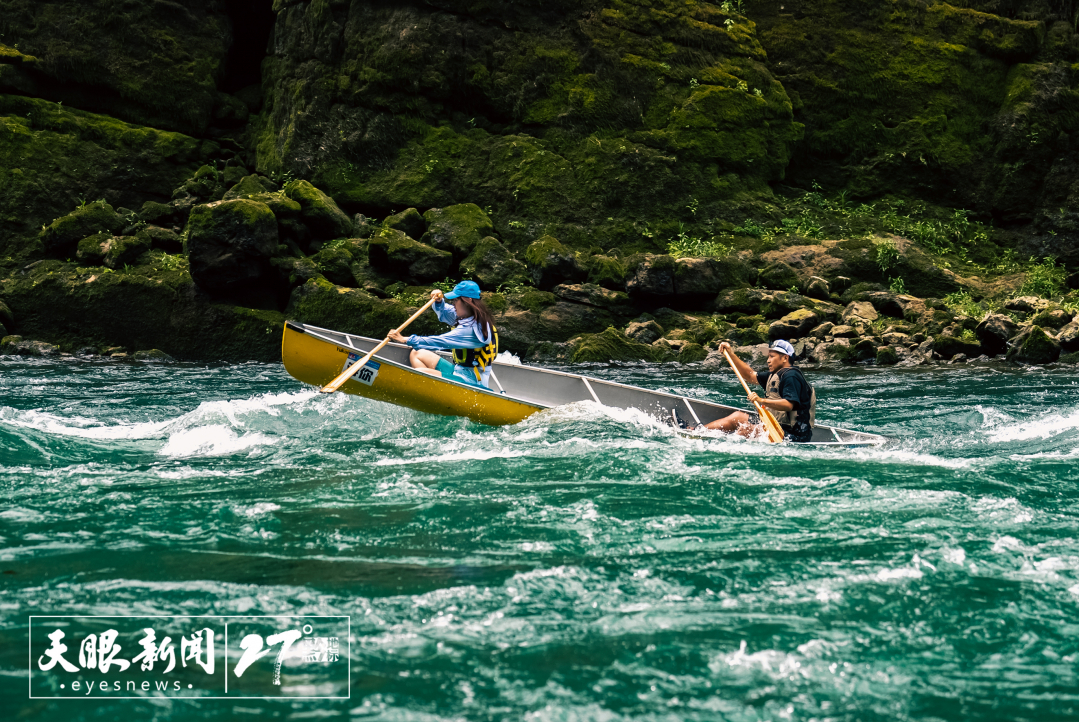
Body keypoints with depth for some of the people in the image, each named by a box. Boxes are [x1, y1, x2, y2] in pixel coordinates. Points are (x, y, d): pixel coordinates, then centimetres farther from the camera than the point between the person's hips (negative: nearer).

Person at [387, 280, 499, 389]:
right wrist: (438, 301, 1)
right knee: (416, 354, 12)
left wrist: (405, 340, -25)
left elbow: (440, 342, -27)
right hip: (459, 370, 11)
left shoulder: (472, 328, -24)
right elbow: (443, 312, 24)